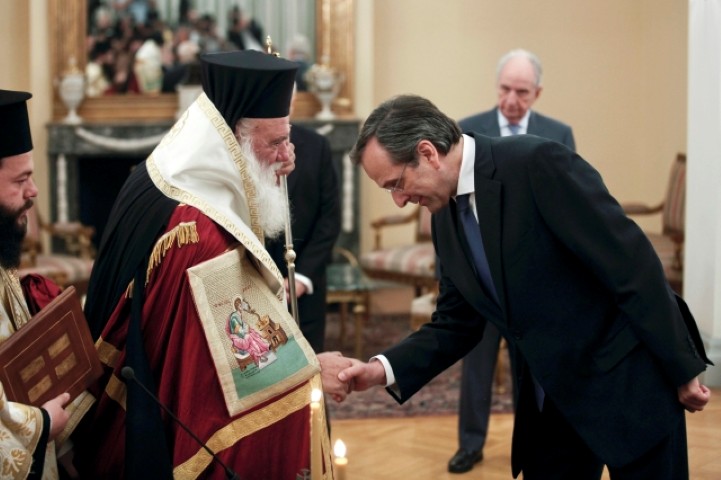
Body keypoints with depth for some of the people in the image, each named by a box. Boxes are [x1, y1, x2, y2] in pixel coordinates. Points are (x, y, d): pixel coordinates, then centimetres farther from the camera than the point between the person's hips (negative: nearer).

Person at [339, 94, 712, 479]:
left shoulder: (538, 163, -21)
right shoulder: (445, 219, 3)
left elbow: (632, 266, -20)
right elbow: (456, 322, 9)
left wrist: (683, 370, -17)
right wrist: (384, 368, -6)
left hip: (629, 379, -7)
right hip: (553, 396, 7)